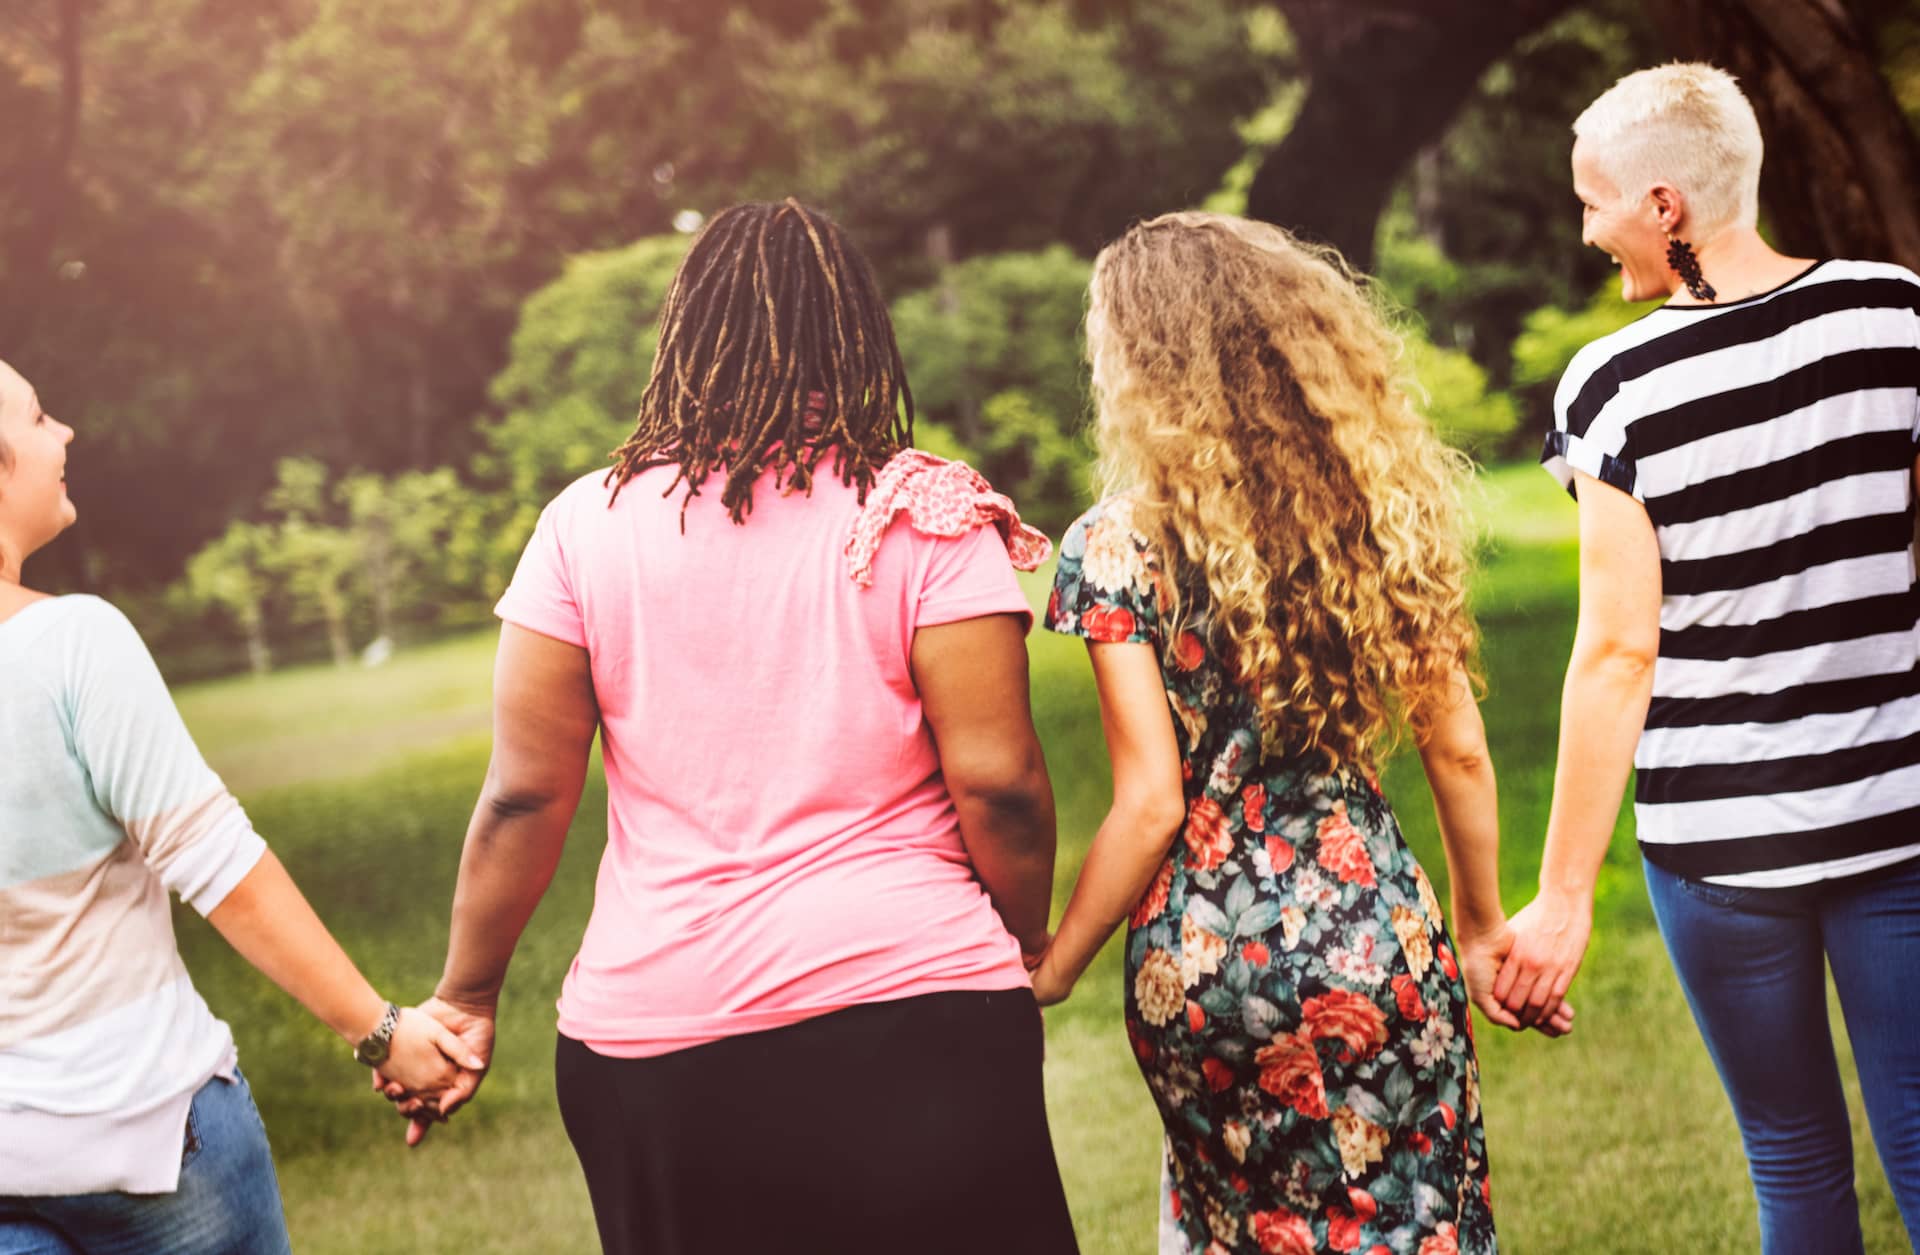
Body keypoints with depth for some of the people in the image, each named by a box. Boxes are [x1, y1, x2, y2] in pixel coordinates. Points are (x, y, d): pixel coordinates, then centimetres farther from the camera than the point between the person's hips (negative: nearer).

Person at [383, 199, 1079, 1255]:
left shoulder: (586, 527, 1)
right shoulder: (923, 518, -5)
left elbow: (525, 797, 1)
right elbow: (997, 782, -8)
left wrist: (465, 999, 13)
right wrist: (1031, 945, 10)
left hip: (652, 1036, 2)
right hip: (913, 1006, -2)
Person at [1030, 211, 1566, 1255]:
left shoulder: (1114, 549, -11)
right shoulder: (1375, 505, -1)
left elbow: (1152, 805, -13)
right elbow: (1457, 747, 3)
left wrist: (1050, 971, -1)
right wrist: (1481, 925, 17)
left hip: (1197, 966, -2)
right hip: (1374, 947, 2)